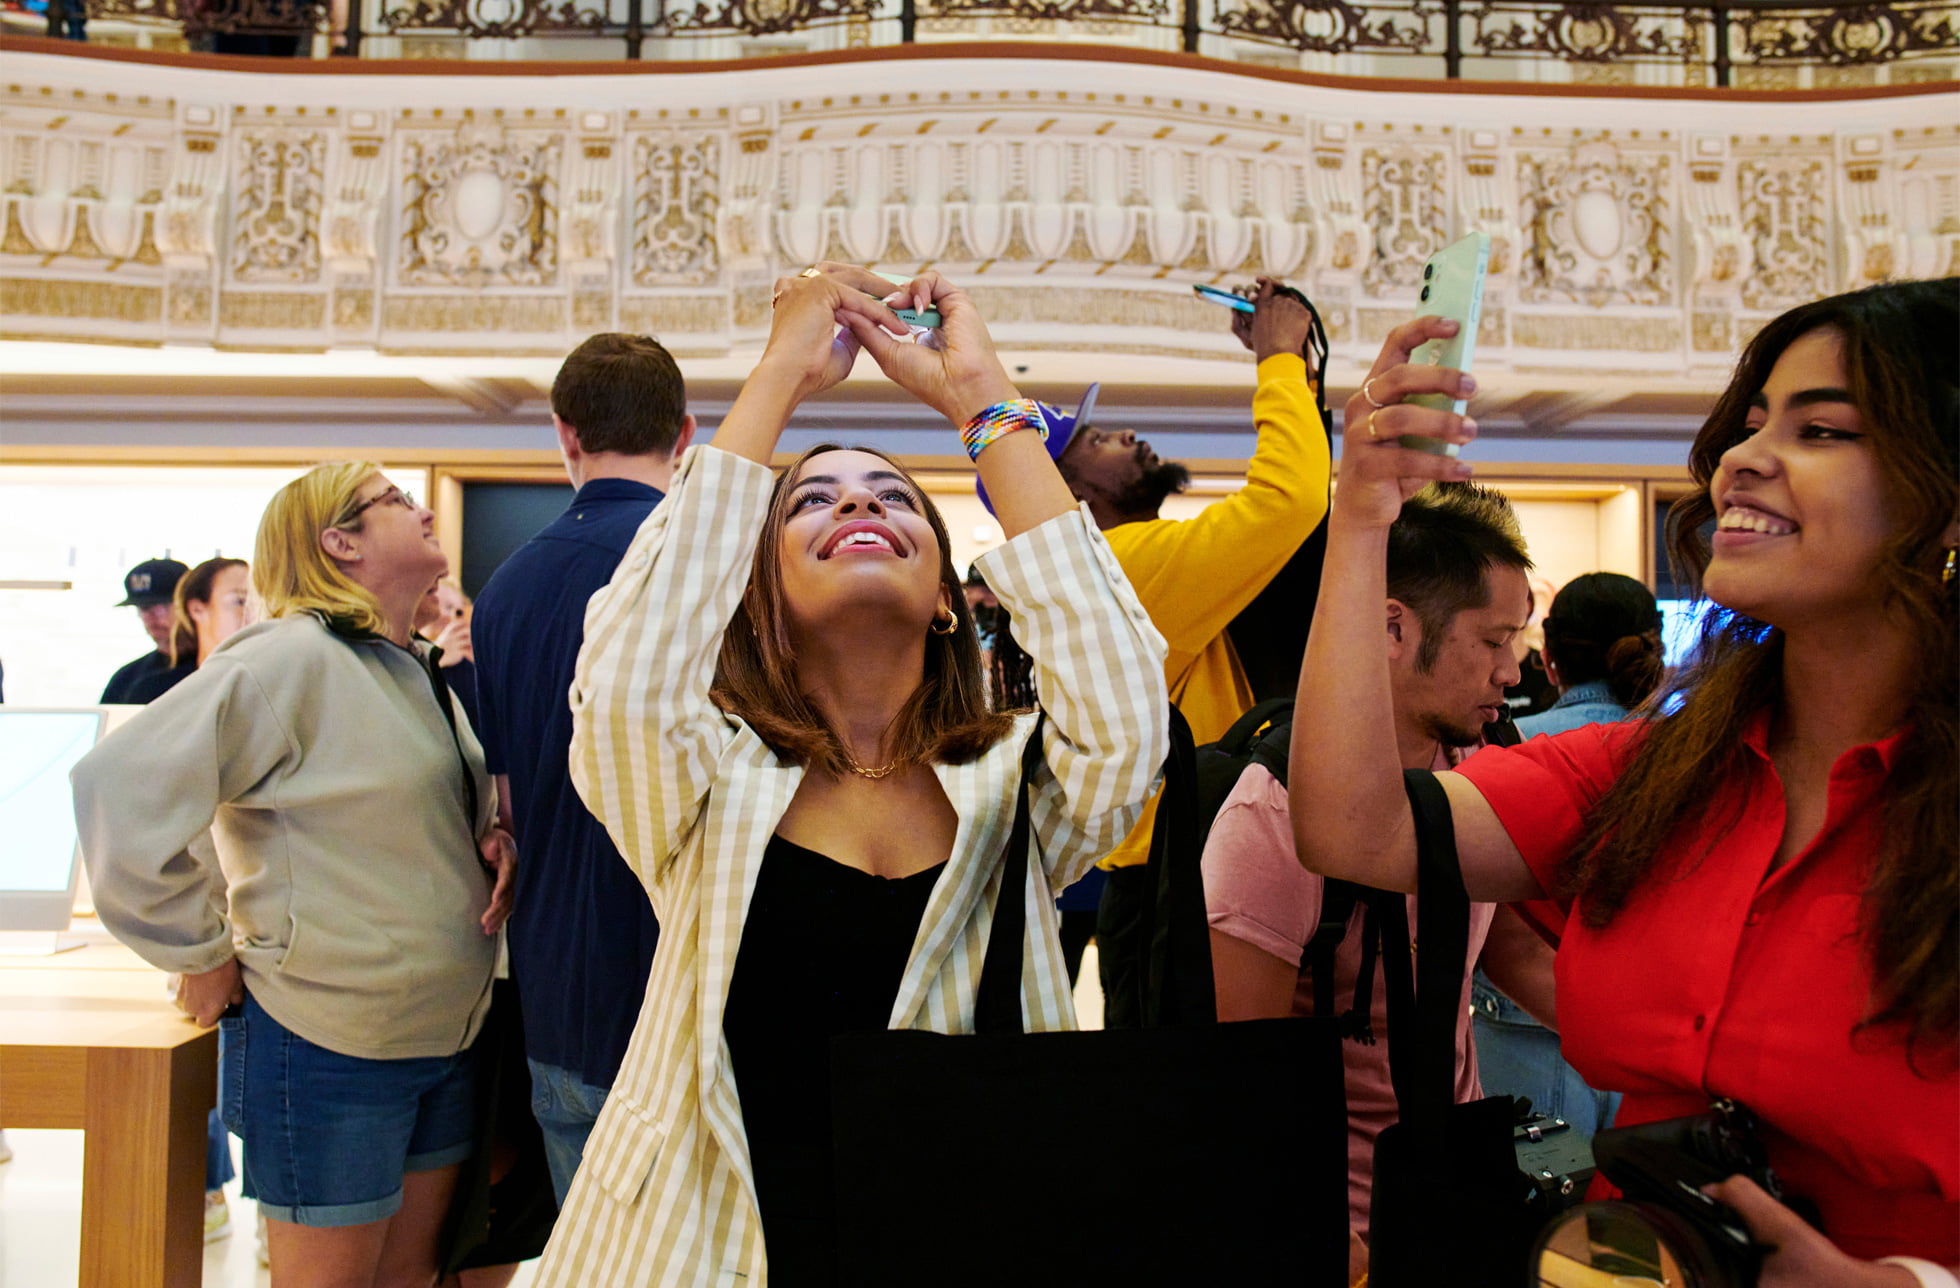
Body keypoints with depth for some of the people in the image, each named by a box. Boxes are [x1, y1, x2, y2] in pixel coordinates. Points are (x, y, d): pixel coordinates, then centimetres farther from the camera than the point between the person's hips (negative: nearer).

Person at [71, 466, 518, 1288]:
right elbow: (120, 786, -23)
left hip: (446, 1032, 8)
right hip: (329, 1046, -8)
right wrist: (203, 954, -15)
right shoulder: (291, 660, -17)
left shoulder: (420, 672, 10)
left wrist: (494, 842, -1)